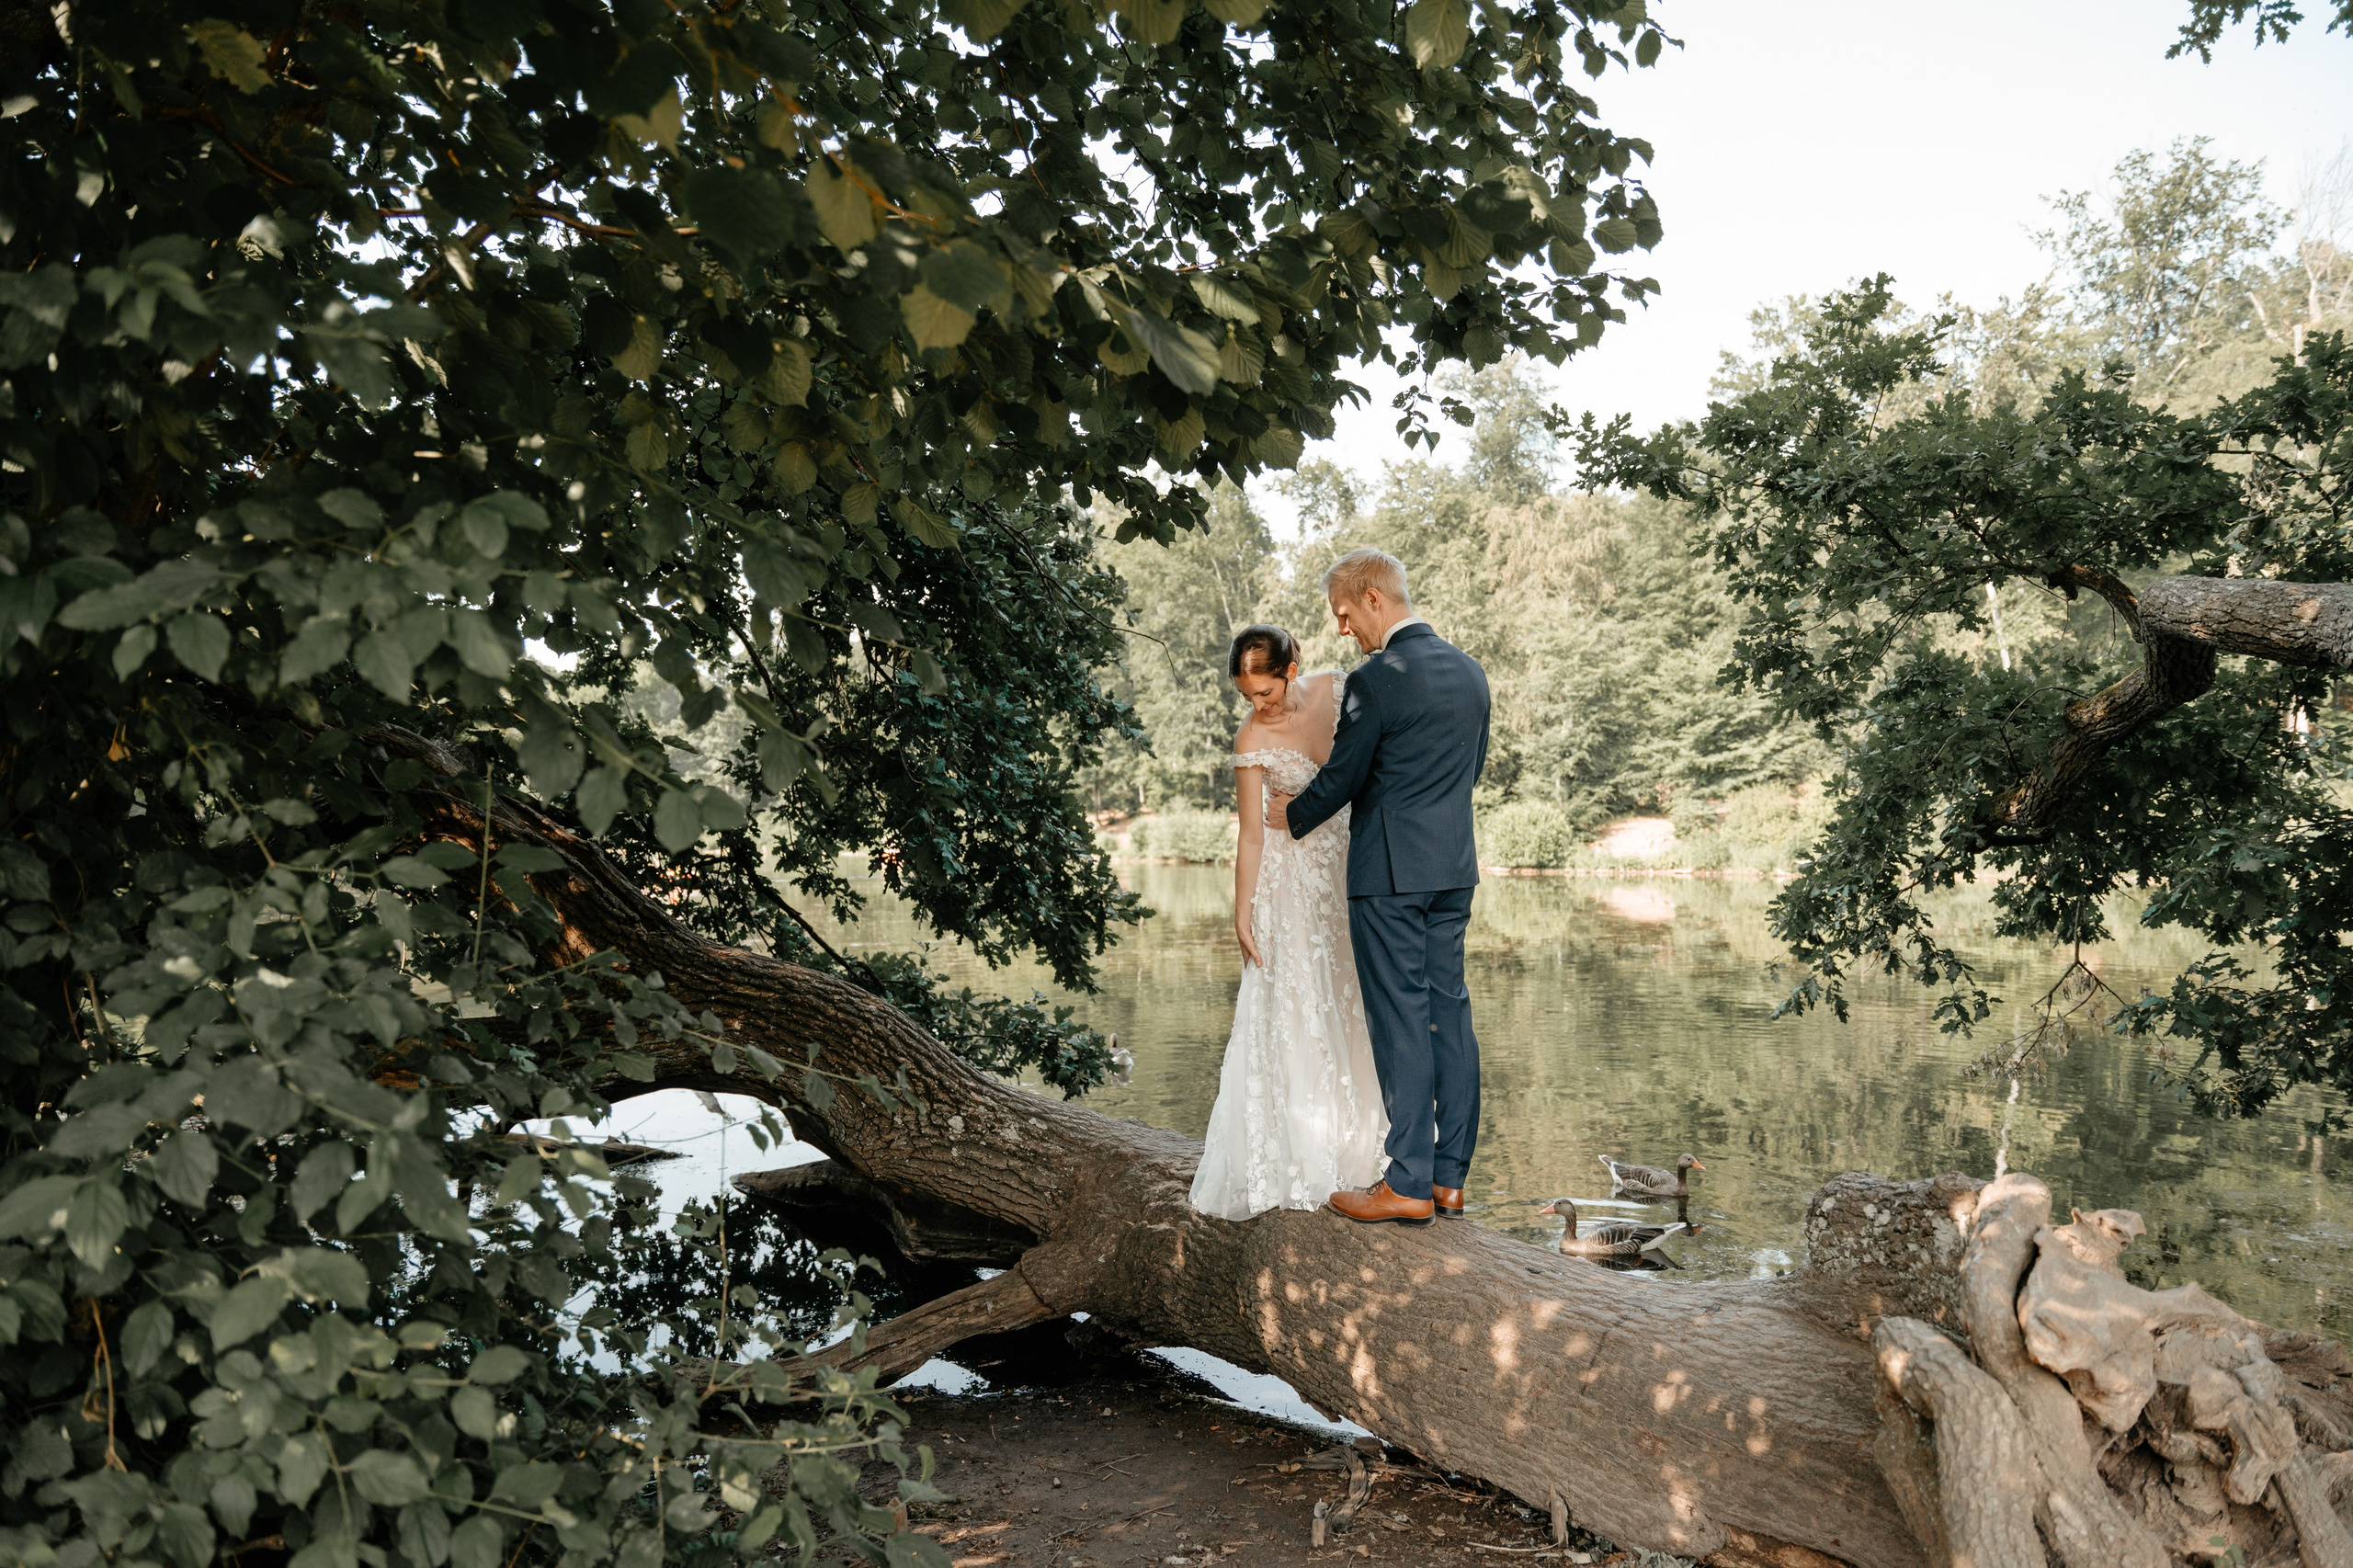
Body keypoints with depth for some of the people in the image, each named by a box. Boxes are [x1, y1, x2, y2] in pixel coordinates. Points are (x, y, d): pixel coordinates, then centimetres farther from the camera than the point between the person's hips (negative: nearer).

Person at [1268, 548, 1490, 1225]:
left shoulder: (1376, 679, -15)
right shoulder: (1469, 671, 10)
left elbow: (1342, 776, -8)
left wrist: (1293, 818, 10)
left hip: (1390, 871, -8)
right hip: (1454, 867, 8)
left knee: (1401, 1021, -3)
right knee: (1449, 1014, 10)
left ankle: (1410, 1184, 2)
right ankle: (1451, 1177, 16)